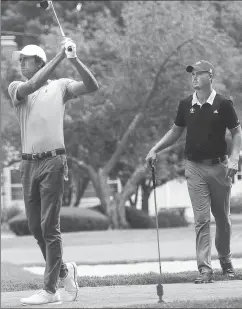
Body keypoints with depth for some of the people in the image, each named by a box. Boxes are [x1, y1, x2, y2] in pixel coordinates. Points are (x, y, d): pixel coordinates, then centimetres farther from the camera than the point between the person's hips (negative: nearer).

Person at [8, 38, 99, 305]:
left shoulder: (60, 86, 4)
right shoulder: (16, 89, 8)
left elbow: (92, 86, -10)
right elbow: (31, 87, -14)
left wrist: (74, 60, -23)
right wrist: (59, 56, -19)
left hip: (53, 161, -4)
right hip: (28, 163, 4)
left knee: (49, 226, -6)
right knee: (35, 227, 9)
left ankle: (50, 290, -3)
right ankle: (63, 270, 29)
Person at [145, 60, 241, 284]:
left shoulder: (223, 104, -4)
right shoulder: (186, 105, 5)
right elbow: (176, 132, 15)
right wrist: (155, 150, 5)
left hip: (219, 167, -1)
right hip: (194, 168, 1)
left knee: (222, 218, 10)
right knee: (201, 219, -5)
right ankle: (205, 269, -8)